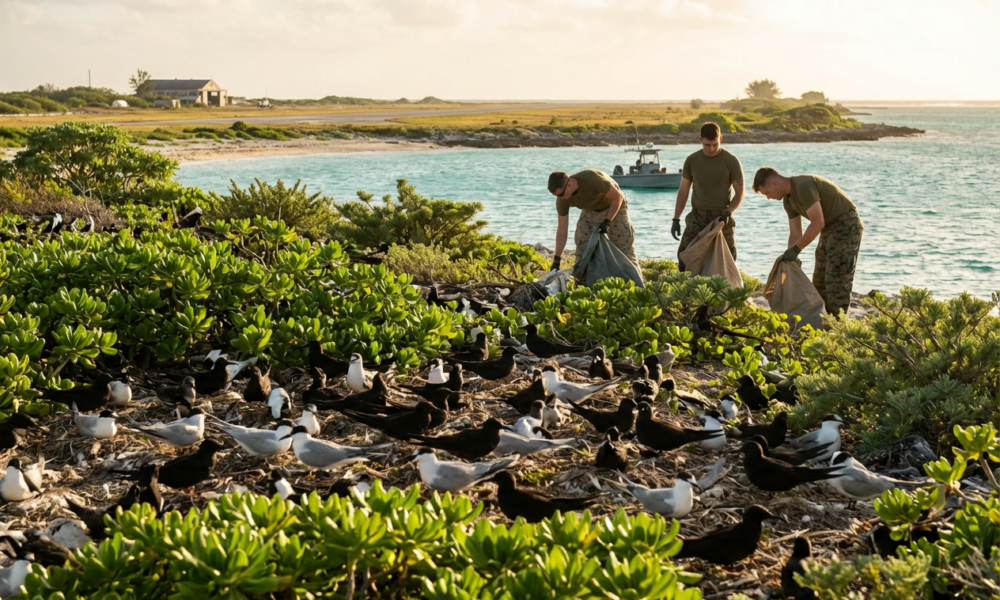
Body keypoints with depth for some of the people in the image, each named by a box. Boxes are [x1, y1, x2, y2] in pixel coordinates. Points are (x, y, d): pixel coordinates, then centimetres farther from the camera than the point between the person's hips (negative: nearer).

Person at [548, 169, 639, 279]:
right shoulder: (562, 200, -24)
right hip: (590, 211, 4)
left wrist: (607, 222, -28)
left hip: (615, 206, -4)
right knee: (582, 243, -13)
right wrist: (557, 259, -20)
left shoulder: (593, 179, -40)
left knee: (624, 246, -10)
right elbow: (562, 229, -17)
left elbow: (618, 196, -25)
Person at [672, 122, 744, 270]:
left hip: (721, 218, -1)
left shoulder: (731, 161, -4)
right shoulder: (692, 161, 2)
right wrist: (676, 219, 2)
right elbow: (683, 191, 8)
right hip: (697, 218, 1)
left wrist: (728, 212, -19)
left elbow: (739, 194, -1)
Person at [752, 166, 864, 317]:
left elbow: (817, 224, -28)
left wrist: (796, 249, -23)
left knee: (836, 281, -13)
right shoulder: (788, 200, 6)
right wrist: (790, 258, 1)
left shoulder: (804, 187, -24)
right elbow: (795, 233, 8)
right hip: (829, 229, 10)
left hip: (846, 225, -10)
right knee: (819, 282, 12)